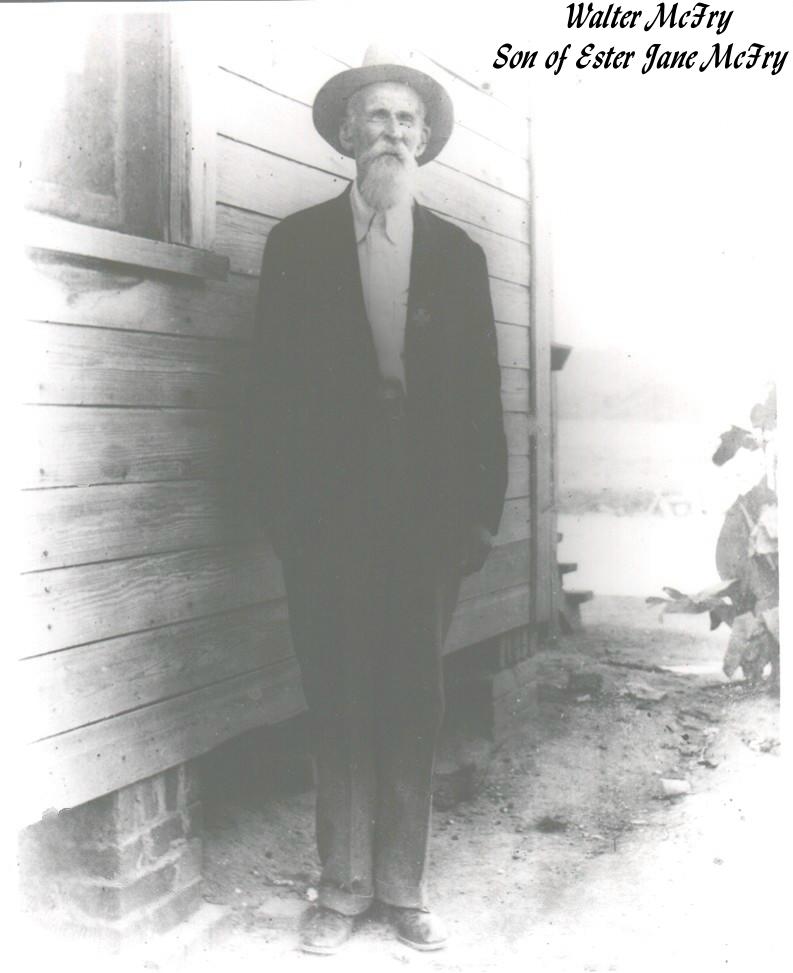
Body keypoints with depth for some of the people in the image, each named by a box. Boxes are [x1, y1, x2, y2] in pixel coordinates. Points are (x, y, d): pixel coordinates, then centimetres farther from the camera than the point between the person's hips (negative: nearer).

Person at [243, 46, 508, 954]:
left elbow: (481, 395, 7)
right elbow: (273, 384, 1)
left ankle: (404, 888, 19)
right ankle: (342, 888, 18)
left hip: (428, 513, 1)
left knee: (414, 704, 6)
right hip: (329, 513, -1)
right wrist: (280, 506, -5)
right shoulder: (298, 240, 5)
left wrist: (482, 512, 1)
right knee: (339, 705, 5)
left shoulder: (458, 252, 9)